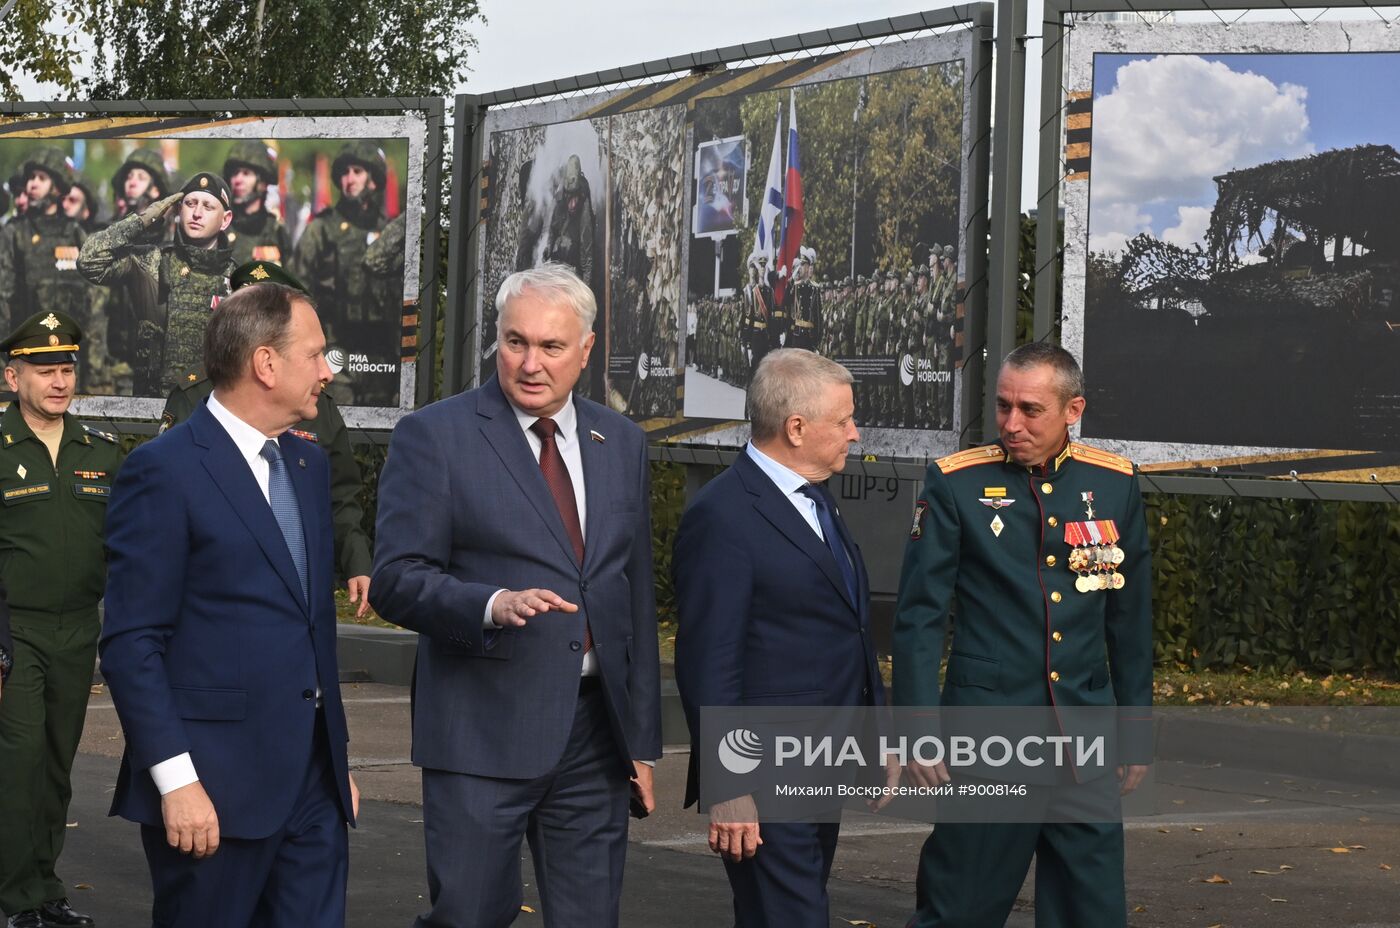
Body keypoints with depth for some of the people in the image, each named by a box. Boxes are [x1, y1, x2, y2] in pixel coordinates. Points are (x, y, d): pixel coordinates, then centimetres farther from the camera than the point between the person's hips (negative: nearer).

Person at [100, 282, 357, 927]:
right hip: (216, 786, -7)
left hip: (313, 780, 7)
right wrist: (176, 779, -19)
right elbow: (131, 643, -13)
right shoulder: (164, 472, -9)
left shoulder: (308, 465, 16)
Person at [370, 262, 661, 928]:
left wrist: (643, 739, 15)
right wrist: (493, 605, -28)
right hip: (484, 730, -4)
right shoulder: (433, 437, -4)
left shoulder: (621, 444, 12)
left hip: (596, 728, 5)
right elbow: (395, 580, -10)